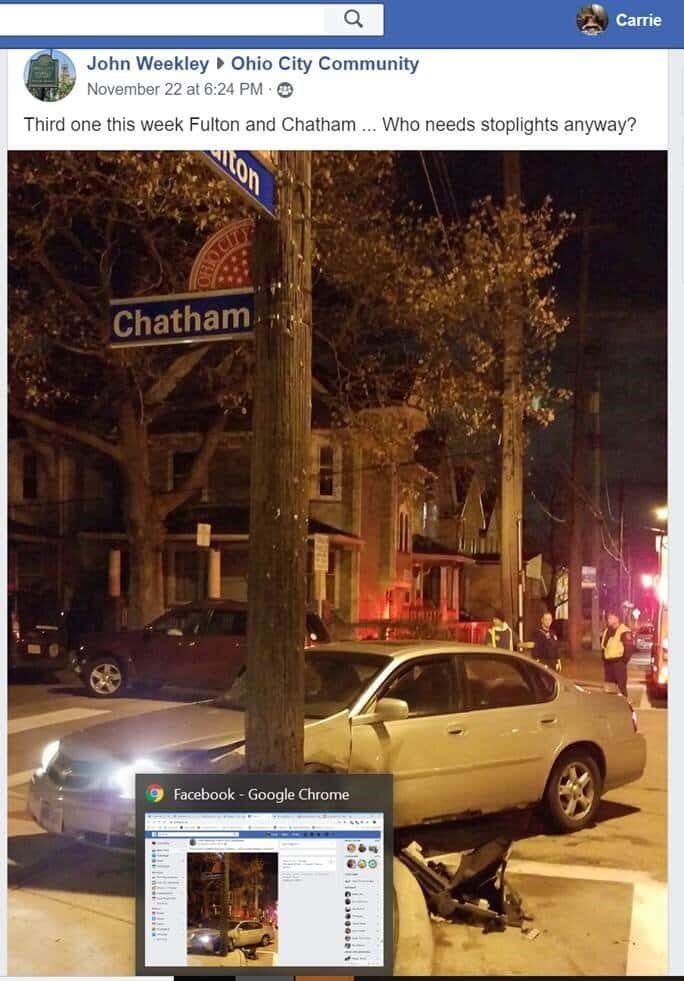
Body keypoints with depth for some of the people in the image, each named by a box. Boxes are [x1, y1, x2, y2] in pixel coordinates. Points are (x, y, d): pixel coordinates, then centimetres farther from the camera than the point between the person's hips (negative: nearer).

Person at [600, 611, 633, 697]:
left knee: (621, 686, -4)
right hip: (608, 663, 8)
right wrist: (604, 658, 13)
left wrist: (624, 661, -13)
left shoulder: (624, 631, -11)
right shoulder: (606, 631, 14)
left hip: (618, 662, -8)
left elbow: (628, 648, -13)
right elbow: (603, 646, 23)